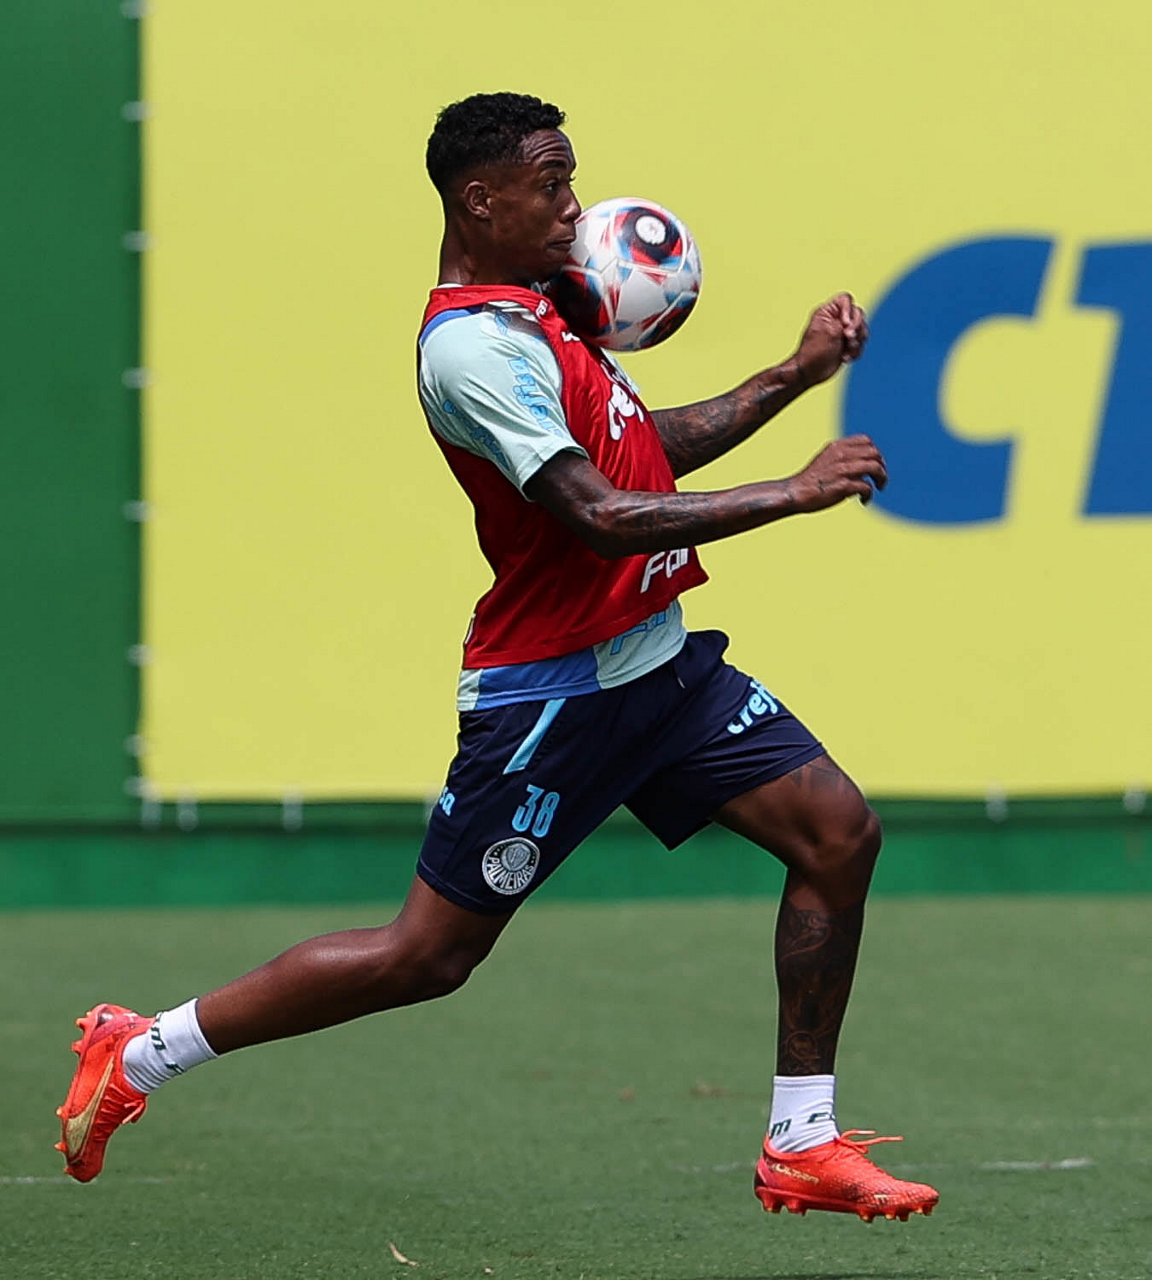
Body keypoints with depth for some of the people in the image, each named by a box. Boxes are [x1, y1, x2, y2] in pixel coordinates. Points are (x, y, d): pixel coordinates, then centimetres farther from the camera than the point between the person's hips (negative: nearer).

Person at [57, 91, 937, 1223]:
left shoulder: (526, 312, 12)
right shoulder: (473, 344, -20)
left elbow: (651, 448, 24)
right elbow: (604, 516, -27)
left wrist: (793, 376, 15)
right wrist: (796, 493, -22)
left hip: (654, 663, 9)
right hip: (554, 692, -9)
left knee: (838, 833, 0)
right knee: (427, 955, -3)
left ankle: (801, 1147, 5)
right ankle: (139, 1054, 12)